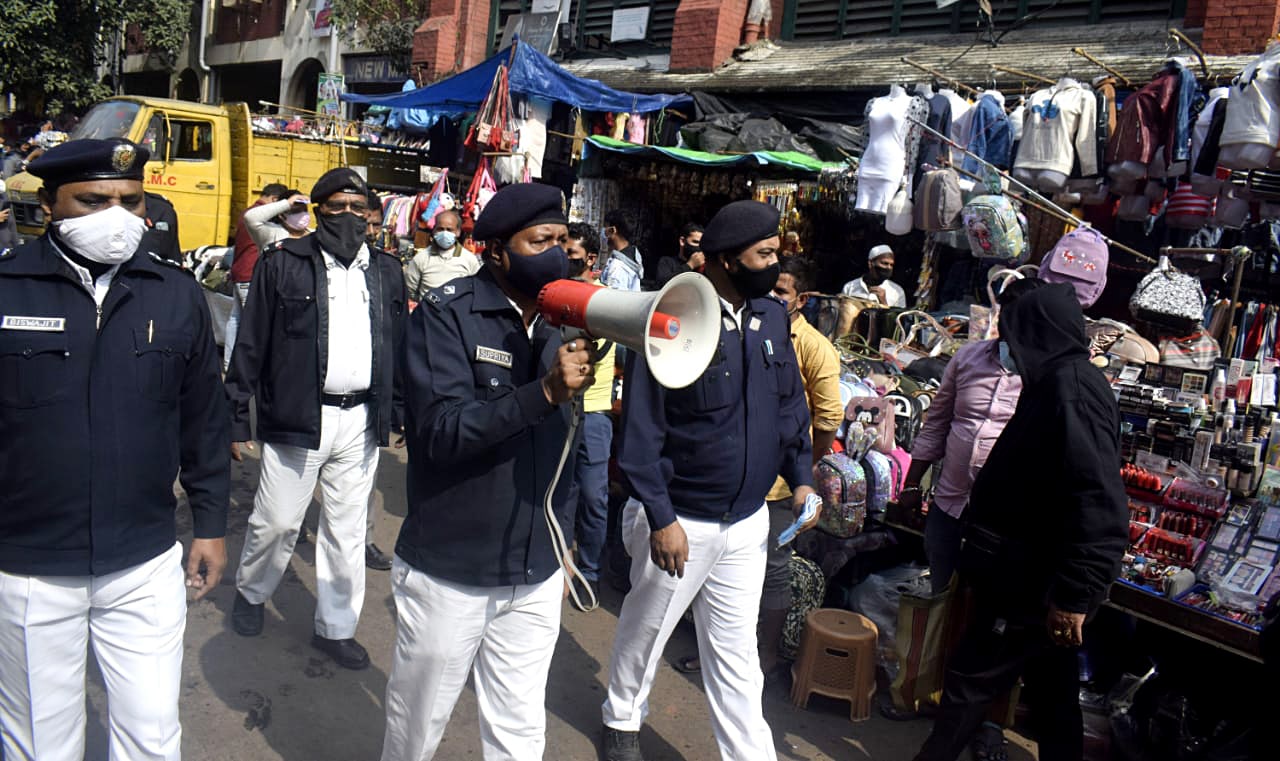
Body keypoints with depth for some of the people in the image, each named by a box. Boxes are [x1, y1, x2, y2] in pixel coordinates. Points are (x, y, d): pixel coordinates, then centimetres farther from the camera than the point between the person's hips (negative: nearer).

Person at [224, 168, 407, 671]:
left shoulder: (386, 271, 10)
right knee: (278, 521, 6)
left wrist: (401, 412, 8)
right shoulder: (284, 263, -2)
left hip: (360, 421, 4)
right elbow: (251, 345, -2)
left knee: (348, 529, 11)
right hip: (297, 417, -3)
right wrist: (236, 418, -4)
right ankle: (251, 593, 36)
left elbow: (399, 347, 12)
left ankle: (336, 627, 25)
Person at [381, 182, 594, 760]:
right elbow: (442, 431, -22)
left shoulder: (557, 323, 6)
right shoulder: (445, 315, -11)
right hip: (448, 574, -4)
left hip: (536, 577, 5)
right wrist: (544, 392, -31)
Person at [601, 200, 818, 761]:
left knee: (735, 651, 16)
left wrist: (800, 477, 5)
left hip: (747, 521, 5)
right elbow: (641, 429, -18)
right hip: (679, 521, -4)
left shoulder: (773, 317, 1)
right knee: (644, 631, 19)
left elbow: (790, 405, 12)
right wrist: (660, 518, -19)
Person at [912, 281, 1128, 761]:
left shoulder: (1071, 387, -22)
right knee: (1053, 694, 19)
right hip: (1039, 577, 10)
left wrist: (1074, 594, -27)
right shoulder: (1059, 380, 11)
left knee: (969, 679, 3)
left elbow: (1098, 503, -29)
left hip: (1040, 585, -10)